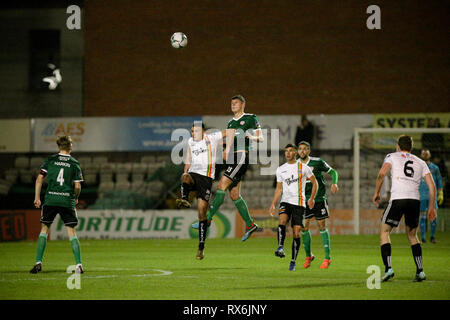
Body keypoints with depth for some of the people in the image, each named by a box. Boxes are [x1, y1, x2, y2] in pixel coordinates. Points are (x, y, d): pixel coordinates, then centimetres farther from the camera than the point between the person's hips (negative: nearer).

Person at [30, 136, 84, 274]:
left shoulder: (50, 160, 5)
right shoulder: (74, 163, 4)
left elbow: (39, 179, 1)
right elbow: (77, 186, 2)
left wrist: (37, 197, 8)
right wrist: (76, 198, 21)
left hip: (50, 199, 0)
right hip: (67, 200, 0)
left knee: (44, 229, 10)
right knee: (71, 232, 3)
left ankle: (38, 263, 3)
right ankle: (78, 265, -5)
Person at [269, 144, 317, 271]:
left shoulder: (303, 168, 2)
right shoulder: (280, 169, 12)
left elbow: (314, 182, 10)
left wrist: (312, 198, 1)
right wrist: (273, 204, 5)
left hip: (299, 203, -2)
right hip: (285, 201, 2)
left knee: (296, 232, -5)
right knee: (282, 220, -29)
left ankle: (293, 261, 3)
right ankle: (280, 247, -38)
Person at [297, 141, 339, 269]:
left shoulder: (317, 162, -7)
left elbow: (333, 172, 0)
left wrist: (334, 183, -18)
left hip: (319, 198, -3)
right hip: (305, 199, 3)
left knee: (321, 226, -2)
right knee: (304, 227, -2)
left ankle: (327, 257, 4)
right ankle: (308, 256, 15)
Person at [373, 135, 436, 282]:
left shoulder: (392, 156, 13)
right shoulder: (420, 162, 23)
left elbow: (382, 173, -5)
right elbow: (431, 185, 15)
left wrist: (376, 192, 5)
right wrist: (431, 207, 20)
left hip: (398, 198, -4)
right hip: (415, 200, 4)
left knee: (384, 231, 9)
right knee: (412, 235, 20)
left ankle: (388, 268, -7)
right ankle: (420, 271, 9)